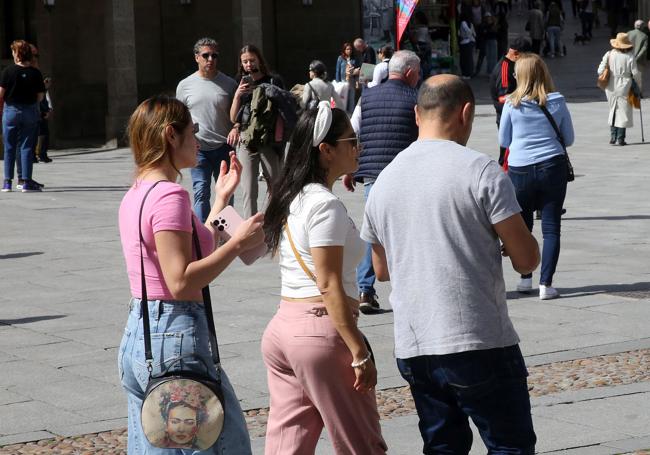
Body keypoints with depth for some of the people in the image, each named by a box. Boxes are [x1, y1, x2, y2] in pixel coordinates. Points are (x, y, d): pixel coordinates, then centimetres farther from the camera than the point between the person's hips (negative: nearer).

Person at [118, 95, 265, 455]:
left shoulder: (136, 195, 13)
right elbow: (181, 282, -22)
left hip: (137, 333, 10)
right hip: (175, 334, -10)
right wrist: (238, 242, -17)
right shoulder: (169, 196, -16)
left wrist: (220, 200, 24)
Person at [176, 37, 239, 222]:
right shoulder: (185, 85, 6)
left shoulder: (229, 84, 6)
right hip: (199, 149, -1)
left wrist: (236, 128, -10)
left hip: (224, 147, 1)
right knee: (201, 193, -11)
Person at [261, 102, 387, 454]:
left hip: (282, 328, 9)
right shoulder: (325, 204, -13)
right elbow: (329, 286, -17)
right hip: (322, 331, -8)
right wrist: (360, 354, -17)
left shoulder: (289, 198, 14)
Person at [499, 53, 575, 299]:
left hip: (520, 170, 0)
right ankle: (546, 284, -3)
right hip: (553, 167, 0)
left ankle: (525, 278, 20)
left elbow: (503, 141, 5)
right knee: (551, 228, 2)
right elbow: (569, 139, 7)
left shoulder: (512, 104, -5)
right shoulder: (557, 102, -3)